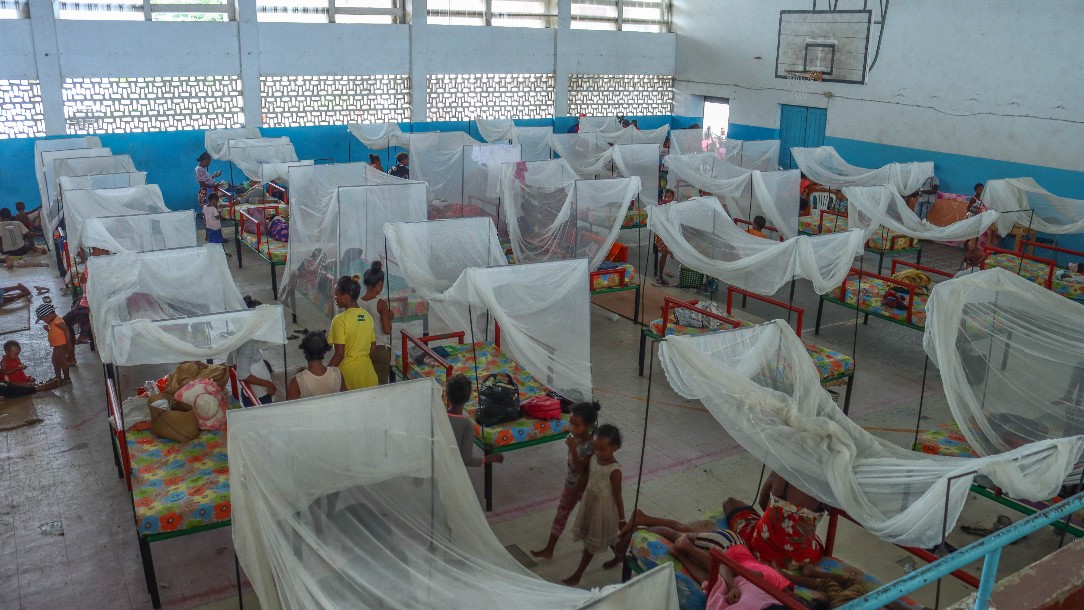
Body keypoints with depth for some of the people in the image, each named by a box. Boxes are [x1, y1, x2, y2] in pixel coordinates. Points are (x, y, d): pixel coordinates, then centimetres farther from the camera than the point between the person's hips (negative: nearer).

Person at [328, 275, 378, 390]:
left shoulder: (340, 320, -16)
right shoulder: (368, 316, 2)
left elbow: (339, 355, -17)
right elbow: (372, 348, 9)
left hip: (347, 371, -5)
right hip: (366, 371, 5)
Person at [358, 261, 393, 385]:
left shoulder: (358, 303, -4)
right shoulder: (381, 303, -18)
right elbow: (387, 330, -19)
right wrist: (389, 317, -1)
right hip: (380, 348, -5)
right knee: (381, 384, 7)